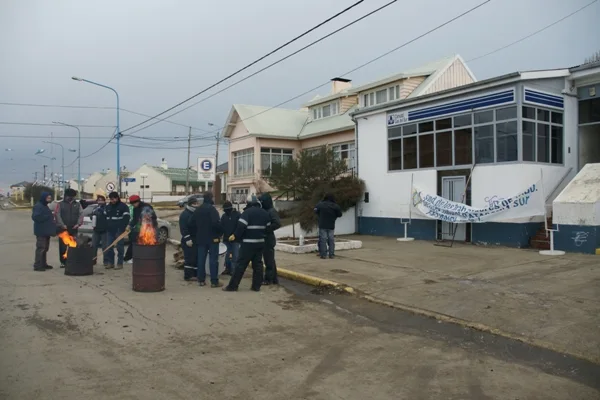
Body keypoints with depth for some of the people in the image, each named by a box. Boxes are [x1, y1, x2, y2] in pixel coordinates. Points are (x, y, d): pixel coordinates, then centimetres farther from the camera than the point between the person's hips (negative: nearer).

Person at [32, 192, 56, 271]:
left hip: (46, 231, 10)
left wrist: (51, 218, 7)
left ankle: (43, 264, 23)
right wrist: (47, 217, -21)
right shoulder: (38, 206, -13)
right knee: (40, 248, -11)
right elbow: (35, 217, -24)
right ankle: (37, 265, -9)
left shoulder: (45, 206, 18)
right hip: (41, 231, -10)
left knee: (45, 248, 15)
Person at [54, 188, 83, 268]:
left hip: (74, 229, 2)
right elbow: (57, 215, -3)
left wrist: (78, 223, -11)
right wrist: (62, 225, -14)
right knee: (63, 246, 0)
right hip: (63, 228, -2)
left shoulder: (77, 205, 15)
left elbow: (81, 214, 5)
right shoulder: (60, 204, 8)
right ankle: (63, 262, 7)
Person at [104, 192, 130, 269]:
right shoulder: (107, 207, 15)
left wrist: (122, 228, -17)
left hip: (119, 231, -6)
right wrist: (106, 227, 10)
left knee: (120, 247, -3)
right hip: (110, 231, 6)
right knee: (109, 247, 5)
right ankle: (110, 262, 13)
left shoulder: (123, 206, -3)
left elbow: (126, 218, -9)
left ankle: (120, 263, 2)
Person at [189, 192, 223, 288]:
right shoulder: (212, 209, -14)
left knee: (201, 259, 11)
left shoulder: (197, 210, 9)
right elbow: (216, 223, -24)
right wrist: (220, 232, -9)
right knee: (213, 259, -3)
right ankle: (214, 281, -2)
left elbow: (191, 224, 12)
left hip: (201, 238, 6)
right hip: (213, 238, -6)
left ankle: (201, 280, 14)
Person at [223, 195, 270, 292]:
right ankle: (256, 285, 11)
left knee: (241, 264, -3)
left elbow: (241, 226, -18)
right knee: (257, 264, 11)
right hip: (260, 242, 6)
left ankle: (233, 285, 0)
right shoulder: (265, 213, 11)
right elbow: (268, 227, 17)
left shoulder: (247, 212, -10)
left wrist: (235, 236, -6)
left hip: (248, 243, -6)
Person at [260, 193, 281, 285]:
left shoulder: (272, 211, -12)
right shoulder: (264, 211, 14)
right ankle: (274, 279, 21)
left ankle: (268, 279, 3)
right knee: (270, 260, 13)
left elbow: (278, 224, -23)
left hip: (268, 239, -9)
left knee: (269, 260, -3)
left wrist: (267, 229, -22)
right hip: (264, 238, 9)